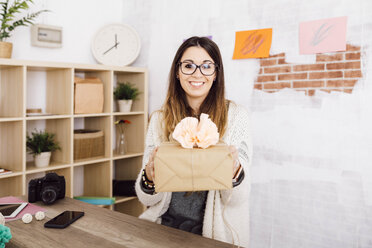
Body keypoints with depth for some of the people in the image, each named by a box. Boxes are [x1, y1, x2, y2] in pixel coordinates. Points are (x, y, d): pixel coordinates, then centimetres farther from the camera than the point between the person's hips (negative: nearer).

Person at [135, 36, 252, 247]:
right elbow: (147, 199, 4)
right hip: (166, 227, 3)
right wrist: (149, 178, -18)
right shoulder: (159, 119, 4)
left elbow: (238, 199, -4)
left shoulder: (235, 116, -3)